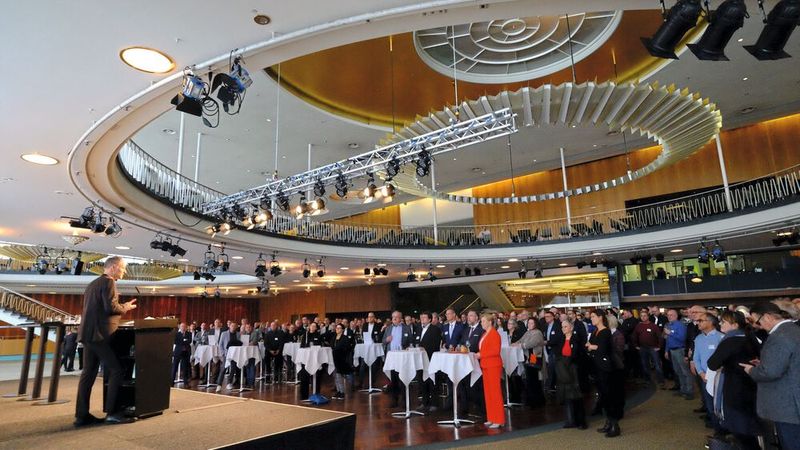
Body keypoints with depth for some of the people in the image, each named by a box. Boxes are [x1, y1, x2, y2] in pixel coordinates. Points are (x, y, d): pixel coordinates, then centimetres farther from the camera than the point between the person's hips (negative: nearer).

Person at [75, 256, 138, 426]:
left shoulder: (93, 283, 21)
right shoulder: (108, 281, -9)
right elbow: (111, 307, -19)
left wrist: (120, 306, 19)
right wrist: (125, 308, -1)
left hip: (87, 333, 10)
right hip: (99, 334, -10)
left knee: (88, 373, 10)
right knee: (116, 370, -5)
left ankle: (82, 415, 11)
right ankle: (112, 412, -5)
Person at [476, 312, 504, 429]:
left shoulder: (494, 334, -11)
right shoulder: (485, 334, 16)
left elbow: (496, 351, -18)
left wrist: (481, 355, -17)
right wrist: (479, 355, 4)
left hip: (493, 366, -9)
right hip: (486, 366, 9)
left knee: (495, 392, -5)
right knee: (487, 392, 10)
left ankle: (499, 420, 1)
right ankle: (491, 418, 17)